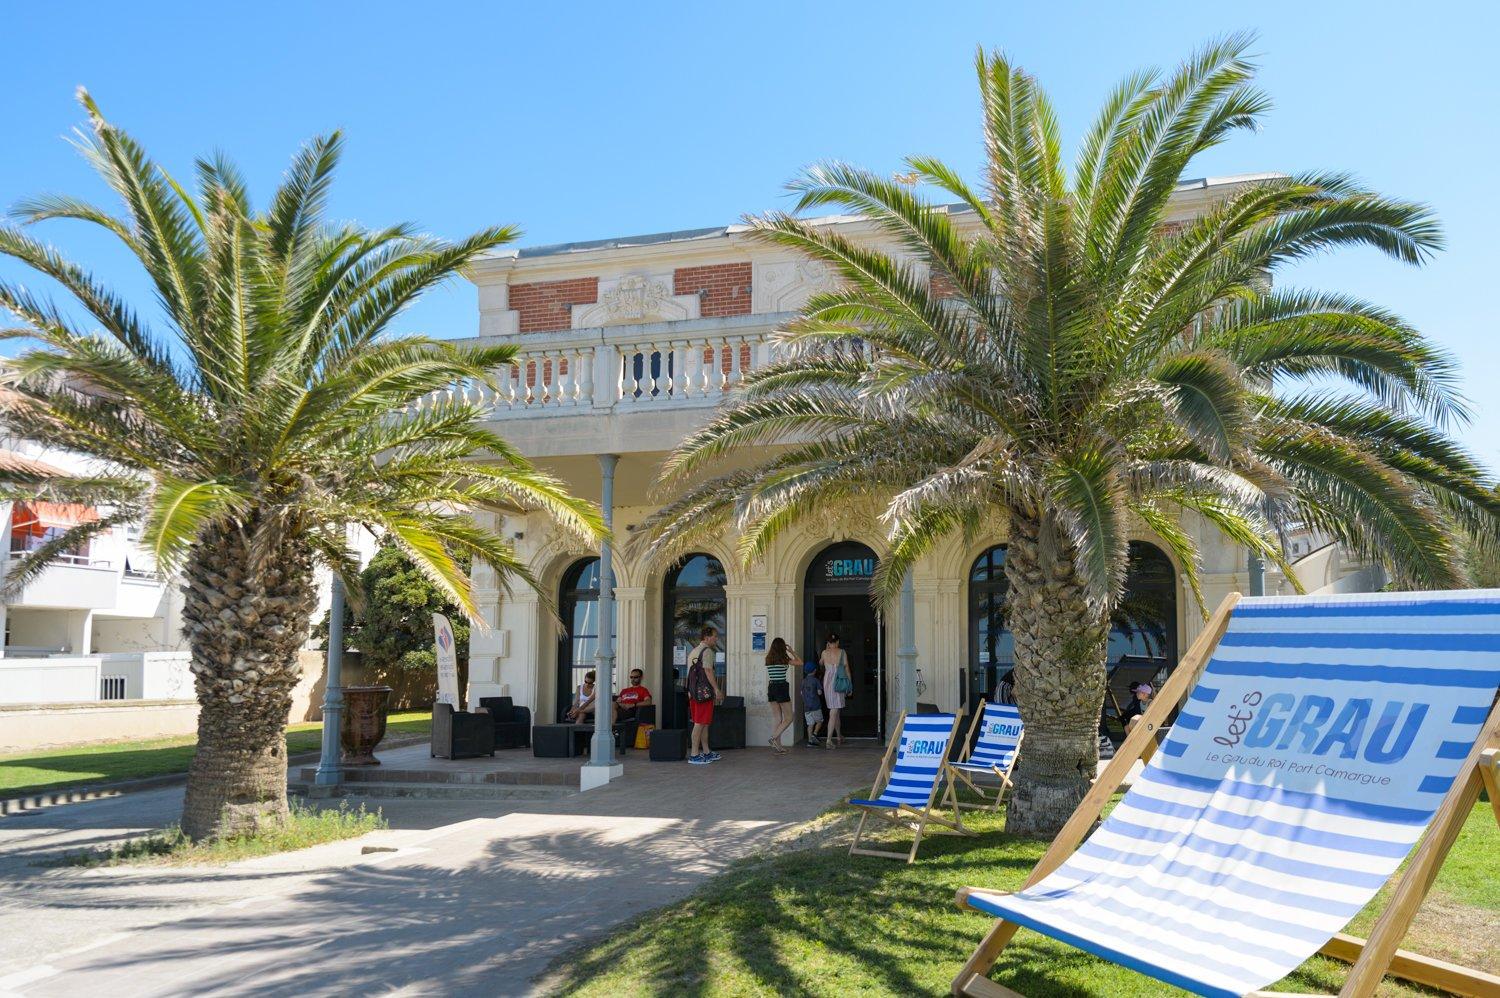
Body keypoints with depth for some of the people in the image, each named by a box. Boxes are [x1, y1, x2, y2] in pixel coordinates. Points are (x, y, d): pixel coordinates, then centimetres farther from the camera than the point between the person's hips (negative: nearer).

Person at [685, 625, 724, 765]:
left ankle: (706, 752, 20)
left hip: (693, 692, 10)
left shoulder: (692, 652, 20)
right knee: (700, 723, -7)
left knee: (704, 723, 15)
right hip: (704, 691, -10)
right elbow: (708, 671, -16)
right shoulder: (707, 651, -9)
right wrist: (717, 690, -16)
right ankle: (694, 755, -7)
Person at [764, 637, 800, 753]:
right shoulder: (784, 659, -7)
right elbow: (800, 662, 6)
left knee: (778, 720, 11)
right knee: (788, 718, 4)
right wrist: (791, 651, 13)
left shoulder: (768, 659, 6)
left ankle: (778, 746, 8)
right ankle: (774, 738, -14)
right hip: (782, 688, -6)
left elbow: (767, 678, 12)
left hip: (771, 688, 6)